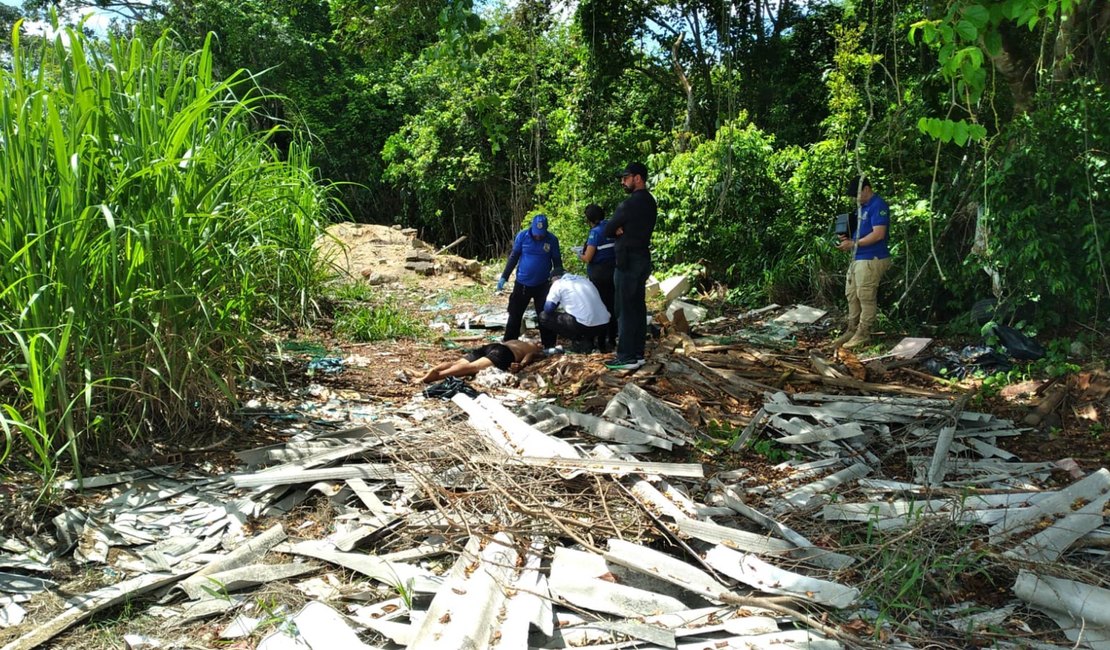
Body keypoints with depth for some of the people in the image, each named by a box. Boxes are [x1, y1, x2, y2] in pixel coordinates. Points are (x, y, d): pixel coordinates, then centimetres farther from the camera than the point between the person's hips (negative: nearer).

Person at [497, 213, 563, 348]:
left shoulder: (552, 240, -8)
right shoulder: (522, 236, -9)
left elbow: (557, 261, 1)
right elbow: (513, 257, -1)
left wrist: (557, 275, -13)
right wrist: (504, 277, -3)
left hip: (542, 285, 0)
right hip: (522, 284, 0)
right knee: (515, 315, 7)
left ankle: (549, 347, 15)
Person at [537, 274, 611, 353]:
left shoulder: (558, 283, 6)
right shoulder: (584, 279, 23)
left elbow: (548, 309, 1)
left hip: (583, 325, -6)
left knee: (544, 317, 10)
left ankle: (579, 342, 3)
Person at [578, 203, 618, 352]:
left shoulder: (596, 232, -15)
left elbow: (588, 258, -19)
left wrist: (580, 256, 4)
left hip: (599, 274, -6)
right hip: (613, 272, 7)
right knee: (611, 306, 14)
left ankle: (601, 343, 5)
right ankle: (611, 340, 22)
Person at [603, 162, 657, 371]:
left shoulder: (631, 203, -17)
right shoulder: (649, 202, 13)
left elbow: (608, 230, -10)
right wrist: (622, 230, -6)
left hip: (629, 261, -10)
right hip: (642, 258, 10)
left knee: (625, 309, -6)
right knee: (638, 307, 10)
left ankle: (627, 357, -4)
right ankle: (638, 353, 15)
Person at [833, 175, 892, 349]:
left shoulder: (878, 205, -14)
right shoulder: (863, 206, 16)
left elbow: (878, 234, -22)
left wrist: (853, 244, -19)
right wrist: (848, 238, 7)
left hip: (871, 260, -10)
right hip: (857, 258, 10)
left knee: (866, 297, -2)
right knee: (851, 295, 14)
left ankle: (863, 334, 6)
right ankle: (852, 330, 24)